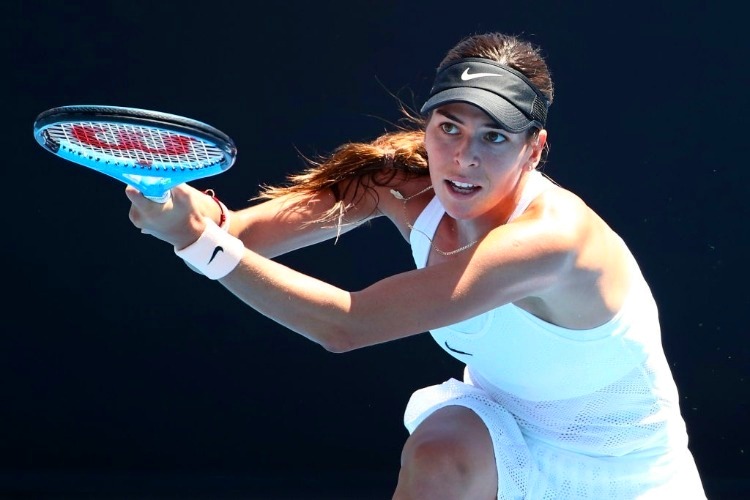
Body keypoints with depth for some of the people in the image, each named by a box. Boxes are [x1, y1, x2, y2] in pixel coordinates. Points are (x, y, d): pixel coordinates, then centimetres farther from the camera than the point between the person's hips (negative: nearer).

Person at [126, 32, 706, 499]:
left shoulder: (549, 236, -34)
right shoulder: (405, 180, -15)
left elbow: (347, 325, -40)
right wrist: (208, 219, -42)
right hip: (505, 430, 2)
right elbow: (250, 232, -19)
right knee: (441, 449, -29)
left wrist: (203, 242, -44)